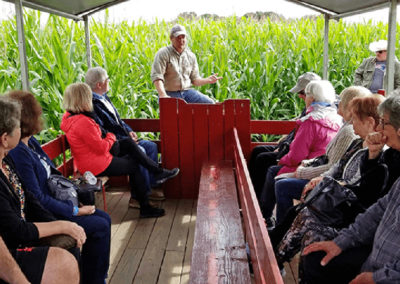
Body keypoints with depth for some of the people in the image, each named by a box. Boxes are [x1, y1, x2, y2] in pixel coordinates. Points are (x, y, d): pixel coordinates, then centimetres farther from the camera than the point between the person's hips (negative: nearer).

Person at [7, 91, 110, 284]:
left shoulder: (31, 142, 6)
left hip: (55, 201, 10)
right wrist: (75, 211, -18)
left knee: (104, 218, 6)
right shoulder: (18, 153, -25)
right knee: (100, 227, -13)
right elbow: (37, 199, -24)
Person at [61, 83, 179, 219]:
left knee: (129, 143, 12)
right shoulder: (83, 122, -30)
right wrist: (111, 137, -5)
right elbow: (101, 147, -24)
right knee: (134, 165, 9)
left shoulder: (70, 116, 3)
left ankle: (158, 172, 15)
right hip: (98, 166, -10)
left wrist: (107, 135, 2)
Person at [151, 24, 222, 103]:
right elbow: (156, 76, -13)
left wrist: (208, 80, -3)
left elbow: (195, 80, 18)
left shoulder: (191, 56, 14)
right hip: (170, 93, -4)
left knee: (210, 103, -15)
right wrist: (162, 95, -29)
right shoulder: (163, 54, -2)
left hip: (187, 91, 4)